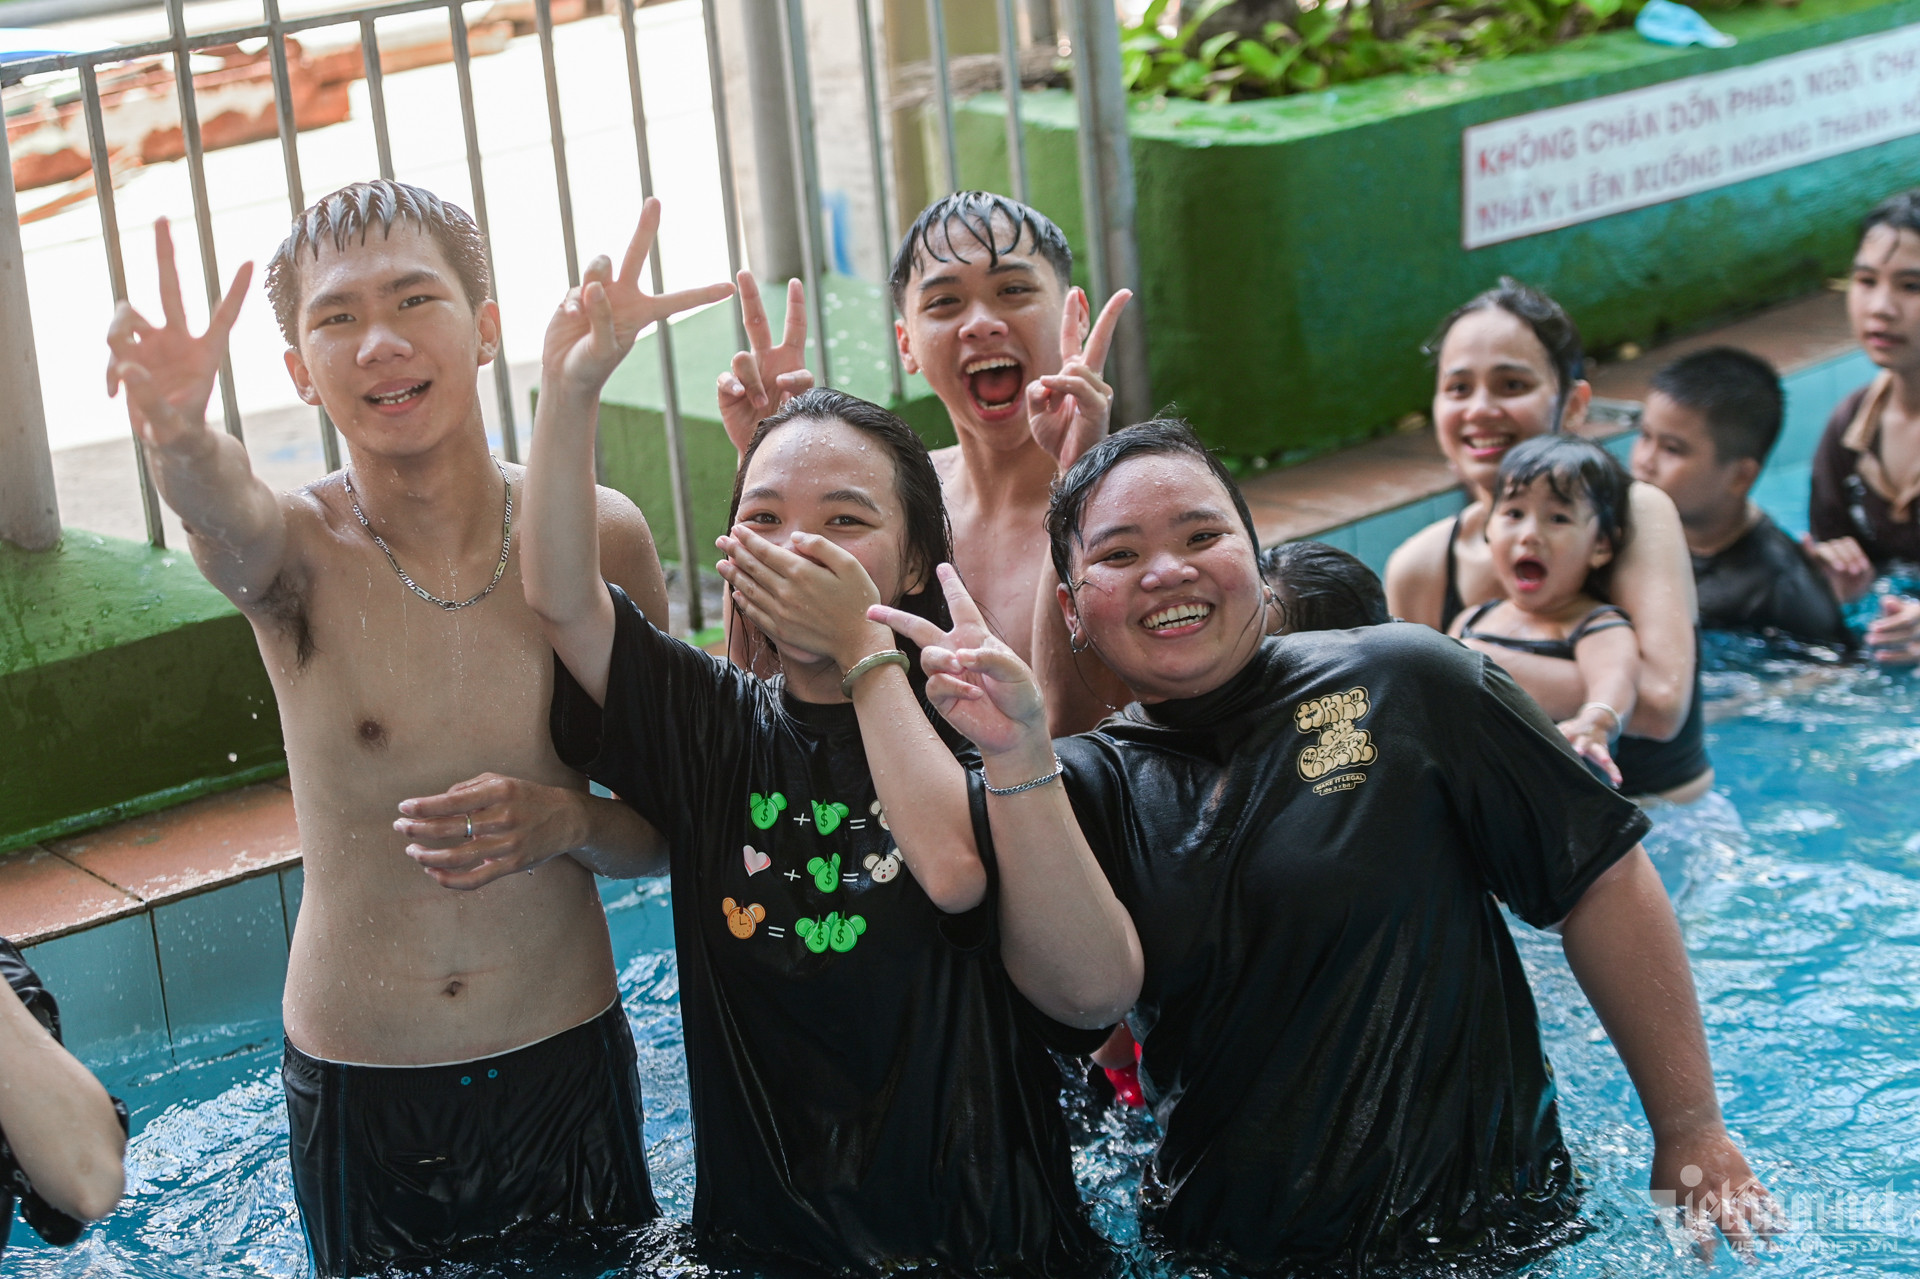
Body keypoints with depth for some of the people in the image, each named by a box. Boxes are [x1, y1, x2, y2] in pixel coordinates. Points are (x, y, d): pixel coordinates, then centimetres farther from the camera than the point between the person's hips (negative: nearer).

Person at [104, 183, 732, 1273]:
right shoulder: (293, 546, -12)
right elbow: (229, 513, -38)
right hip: (358, 1092, -1)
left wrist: (567, 823, -21)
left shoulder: (598, 535, -8)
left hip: (574, 1062, 1)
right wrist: (181, 440, -61)